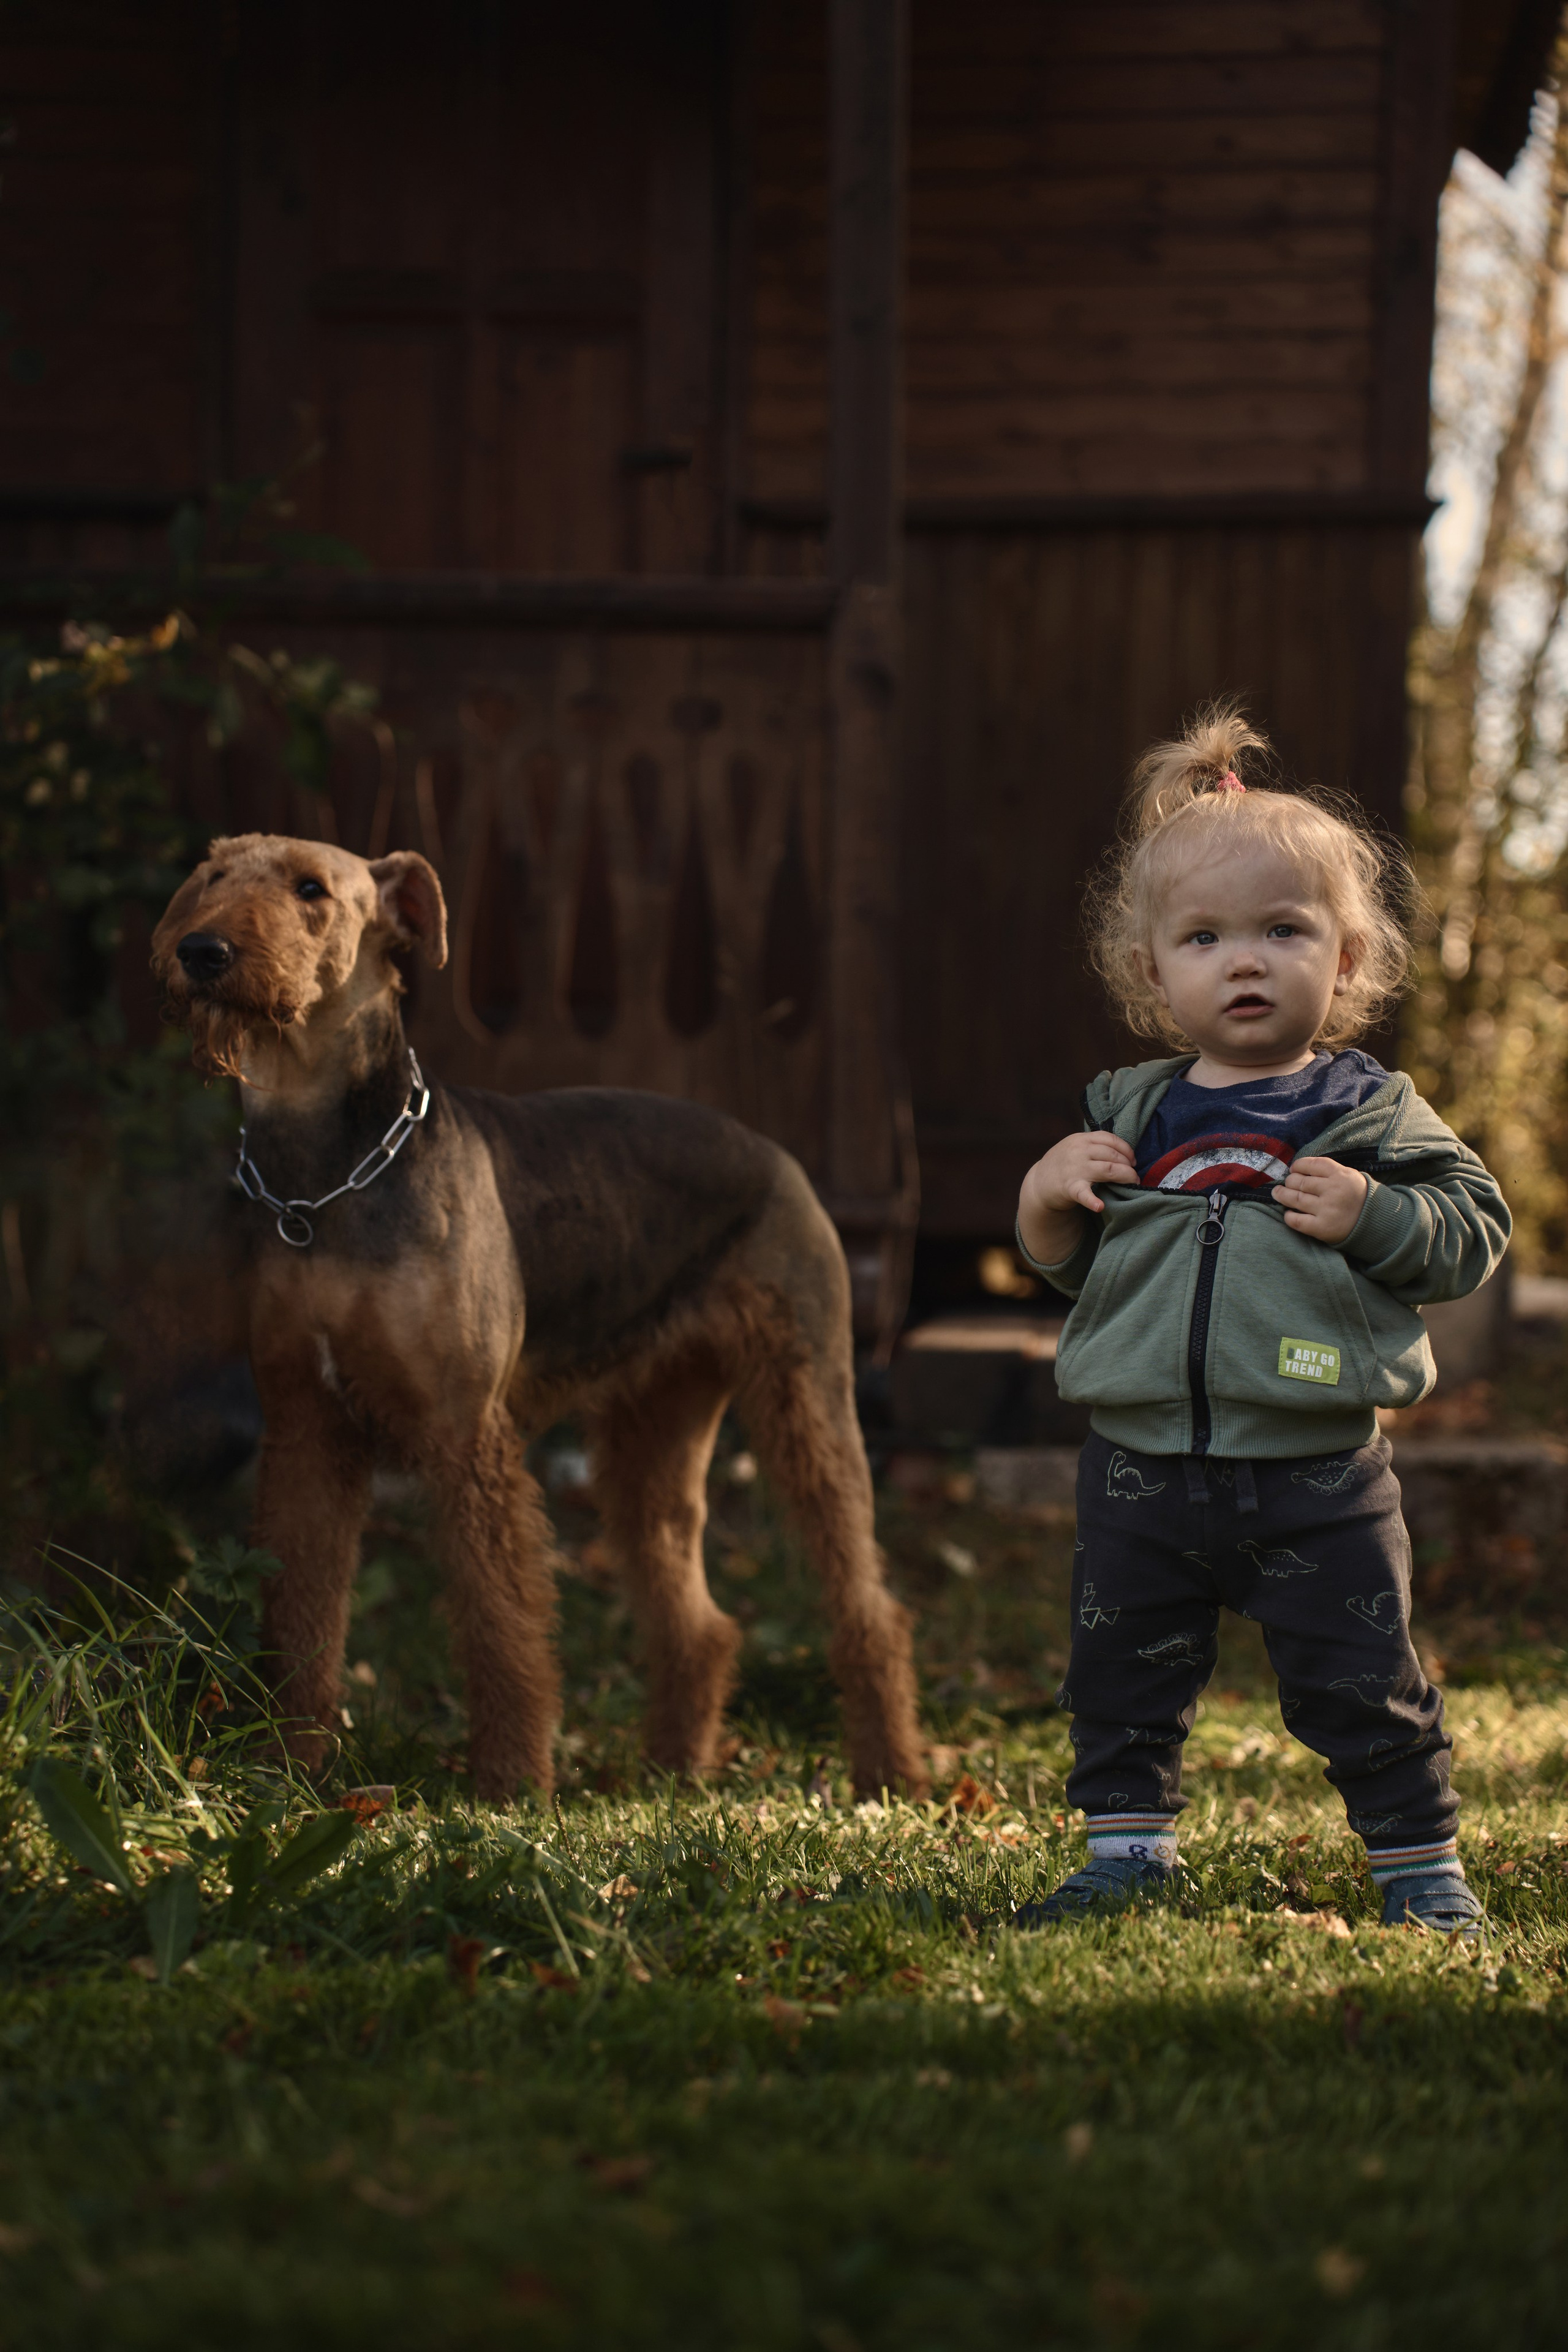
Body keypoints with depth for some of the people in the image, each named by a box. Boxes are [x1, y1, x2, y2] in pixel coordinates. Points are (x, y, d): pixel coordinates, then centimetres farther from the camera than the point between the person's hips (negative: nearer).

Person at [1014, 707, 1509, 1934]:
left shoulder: (1370, 1111, -1)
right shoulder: (1129, 1115, 7)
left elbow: (1474, 1226, -3)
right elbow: (1074, 1268, 15)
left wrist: (1370, 1216, -18)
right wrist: (1046, 1210, -5)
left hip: (1315, 1474, -3)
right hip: (1143, 1464, 3)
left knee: (1362, 1684, 3)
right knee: (1123, 1672, 12)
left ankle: (1422, 1863, 18)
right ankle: (1129, 1846, 28)